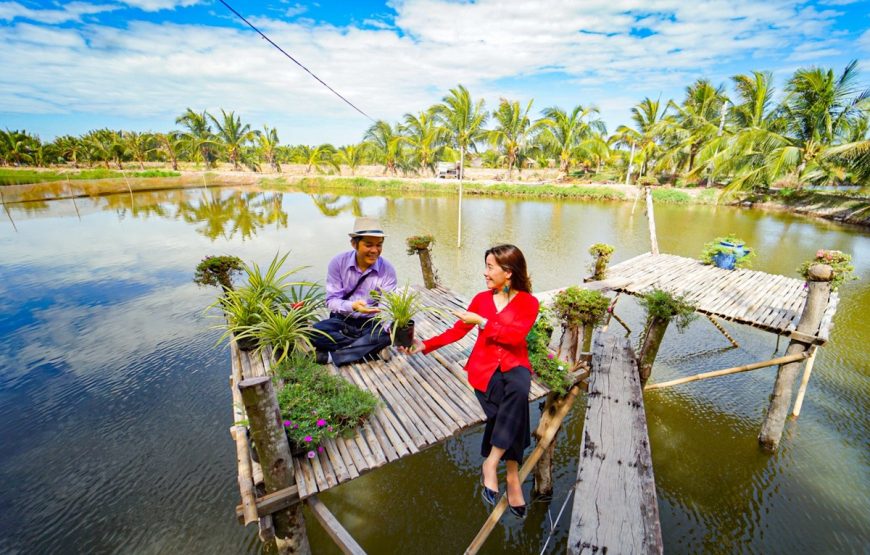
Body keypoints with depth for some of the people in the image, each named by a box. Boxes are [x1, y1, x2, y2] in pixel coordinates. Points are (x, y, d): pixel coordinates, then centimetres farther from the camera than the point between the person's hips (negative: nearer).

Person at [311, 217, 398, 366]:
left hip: (371, 323, 0)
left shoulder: (387, 270, -13)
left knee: (386, 335, -32)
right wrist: (353, 306, -36)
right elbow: (331, 301, -14)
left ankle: (329, 356, -22)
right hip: (342, 320, 0)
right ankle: (370, 348, -18)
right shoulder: (338, 263, -12)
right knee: (316, 332, -28)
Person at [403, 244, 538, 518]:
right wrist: (424, 345, -1)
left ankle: (491, 463, -24)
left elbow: (515, 336, -14)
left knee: (519, 388, -36)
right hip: (484, 366, 1)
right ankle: (513, 477, -11)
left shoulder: (528, 302, 2)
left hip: (514, 363, 0)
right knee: (512, 410, -28)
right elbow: (457, 331, 8)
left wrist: (482, 322, -14)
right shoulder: (481, 298, 10)